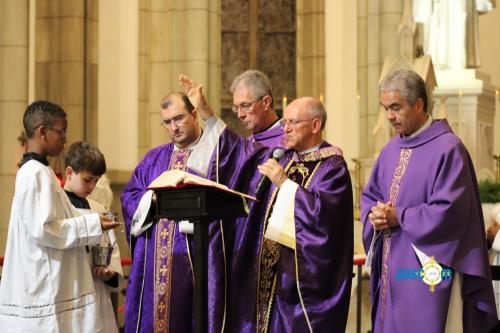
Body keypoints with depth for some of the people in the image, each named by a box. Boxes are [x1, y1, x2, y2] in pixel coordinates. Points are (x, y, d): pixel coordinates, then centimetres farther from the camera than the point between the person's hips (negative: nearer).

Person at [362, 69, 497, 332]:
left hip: (427, 272, -7)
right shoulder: (392, 149, 12)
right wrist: (374, 216, -3)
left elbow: (449, 211, -20)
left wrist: (398, 217, -13)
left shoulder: (447, 148, -13)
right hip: (391, 270, 8)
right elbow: (370, 195, 20)